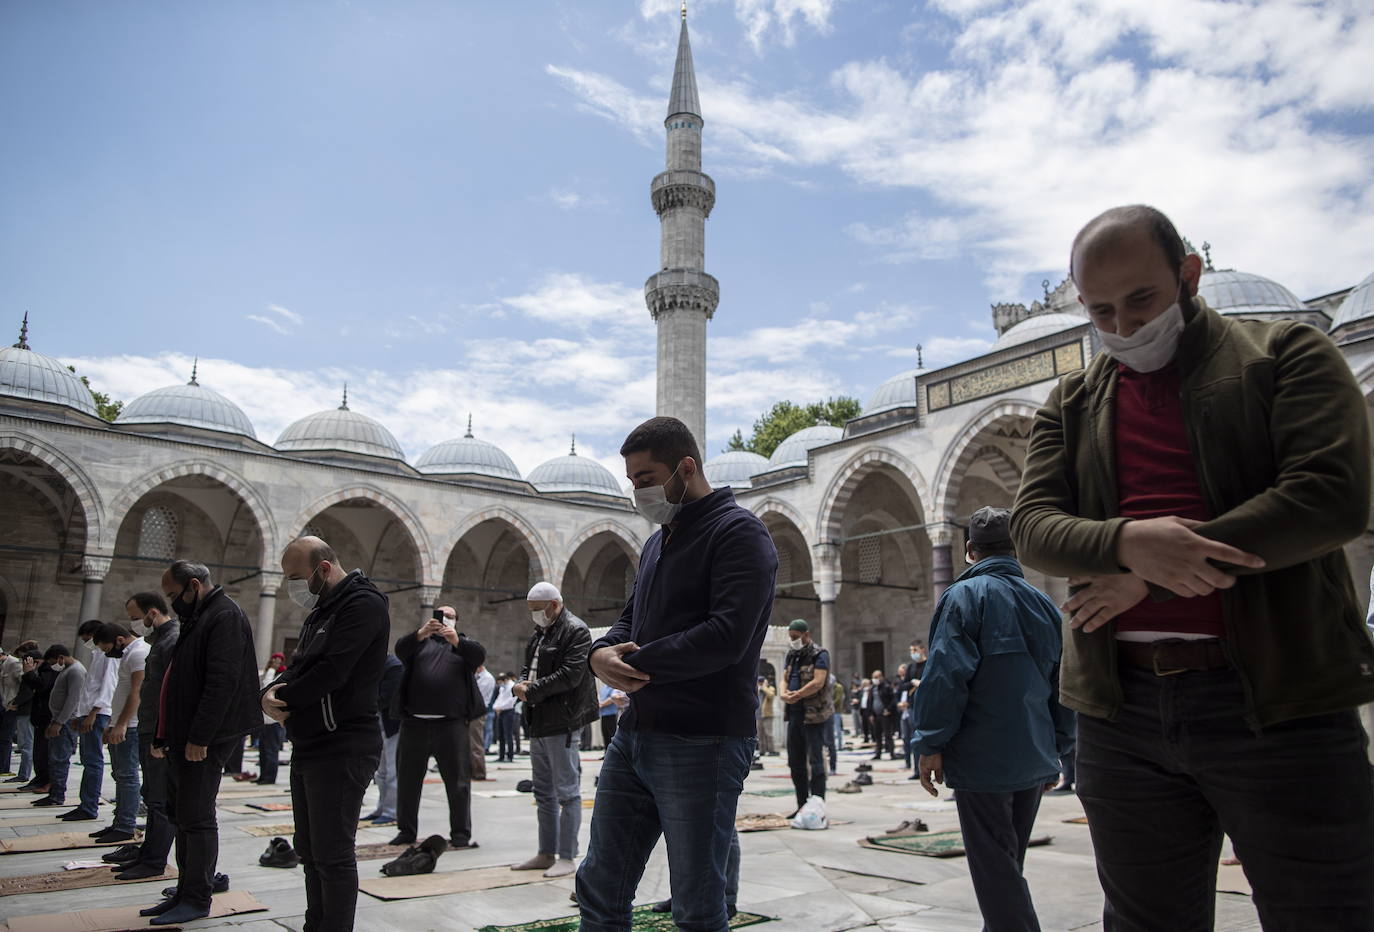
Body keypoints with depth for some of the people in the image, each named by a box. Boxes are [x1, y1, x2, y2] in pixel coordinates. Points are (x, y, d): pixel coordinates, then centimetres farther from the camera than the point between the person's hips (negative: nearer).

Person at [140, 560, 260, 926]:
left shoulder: (225, 617, -14)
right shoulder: (196, 619, 19)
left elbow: (222, 682, -23)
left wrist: (199, 738, -24)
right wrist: (164, 734, 19)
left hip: (204, 742, -10)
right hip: (183, 739, 10)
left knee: (196, 817, -4)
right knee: (181, 814, 14)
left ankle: (196, 900, 5)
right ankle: (185, 892, 23)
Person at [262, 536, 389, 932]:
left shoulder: (363, 604, -15)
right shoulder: (321, 609, 17)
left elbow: (331, 671, -23)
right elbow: (298, 667, 16)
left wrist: (282, 700, -10)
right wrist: (270, 694, -5)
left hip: (342, 750, -10)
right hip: (309, 748, 10)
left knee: (333, 857, -3)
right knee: (310, 851, 18)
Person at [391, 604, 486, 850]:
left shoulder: (463, 643, 14)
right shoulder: (421, 641, 14)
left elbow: (479, 655, -8)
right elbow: (401, 650, -8)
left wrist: (456, 640, -26)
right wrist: (421, 633, -27)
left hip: (451, 724, -1)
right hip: (415, 723, 1)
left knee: (458, 781, 0)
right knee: (407, 780, 9)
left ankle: (461, 833, 8)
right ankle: (406, 831, 22)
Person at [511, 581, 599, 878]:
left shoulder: (575, 630, -10)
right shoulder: (538, 634, 18)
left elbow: (569, 675, -20)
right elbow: (528, 668, 22)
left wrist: (531, 691, -15)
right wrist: (521, 684, -1)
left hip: (562, 724, -10)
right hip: (538, 724, 10)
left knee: (567, 792, -2)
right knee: (544, 793, 16)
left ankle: (567, 857, 5)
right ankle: (546, 854, 26)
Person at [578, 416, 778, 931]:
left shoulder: (738, 532, -11)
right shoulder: (657, 541, 16)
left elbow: (726, 636, -23)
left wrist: (632, 663, -15)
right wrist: (603, 651, -4)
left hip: (701, 744, -8)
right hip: (634, 733, 8)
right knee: (599, 889, 15)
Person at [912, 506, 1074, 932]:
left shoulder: (965, 595, -9)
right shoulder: (1044, 603, 11)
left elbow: (946, 674, -17)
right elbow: (1062, 684, 14)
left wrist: (930, 743, -11)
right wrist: (1054, 751, 21)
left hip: (982, 757, -7)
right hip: (1034, 760, 7)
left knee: (995, 870, -1)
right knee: (1008, 864, 20)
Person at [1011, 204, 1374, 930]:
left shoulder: (1287, 354, 2)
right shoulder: (1071, 404, 12)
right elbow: (1032, 526, 0)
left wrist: (1149, 577, -14)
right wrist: (1126, 541, -23)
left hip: (1274, 698, -3)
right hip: (1121, 706, 4)